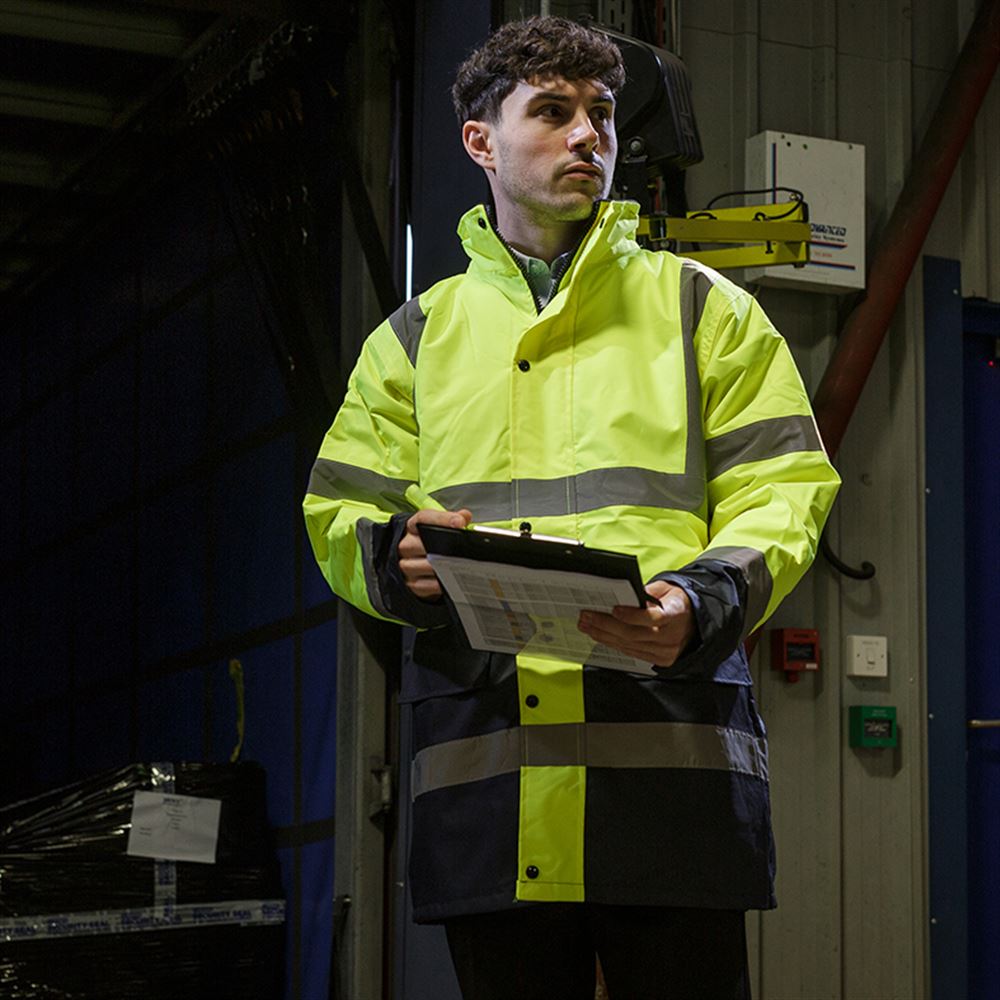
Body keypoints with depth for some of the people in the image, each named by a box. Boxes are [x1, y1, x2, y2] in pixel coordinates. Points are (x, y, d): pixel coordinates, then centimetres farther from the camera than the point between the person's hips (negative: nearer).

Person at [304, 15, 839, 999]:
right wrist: (395, 554, -8)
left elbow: (781, 491, 6)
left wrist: (702, 603, -14)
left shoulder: (702, 308, 15)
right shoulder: (417, 336, 21)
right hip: (481, 755, 2)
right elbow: (339, 514, 17)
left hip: (670, 734, -2)